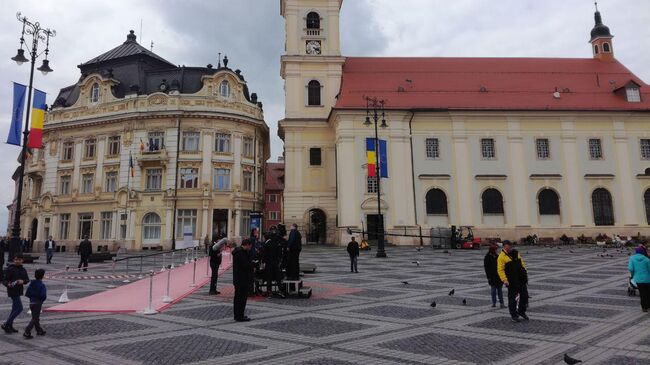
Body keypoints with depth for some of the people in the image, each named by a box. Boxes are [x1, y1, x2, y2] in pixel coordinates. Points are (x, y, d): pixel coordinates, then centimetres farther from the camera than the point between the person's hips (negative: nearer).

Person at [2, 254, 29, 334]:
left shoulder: (23, 270, 9)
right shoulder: (10, 269, -11)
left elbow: (27, 279, 8)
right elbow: (4, 280, -12)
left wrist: (23, 281, -14)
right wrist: (8, 284, -33)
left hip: (19, 291, 8)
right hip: (12, 291, -8)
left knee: (15, 309, 15)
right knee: (19, 308, -10)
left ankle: (9, 326, 26)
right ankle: (6, 325, 1)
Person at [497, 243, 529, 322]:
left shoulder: (515, 253, 9)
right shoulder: (502, 256, -10)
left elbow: (522, 263, 19)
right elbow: (500, 270, -14)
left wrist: (525, 273, 12)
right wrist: (504, 280, -22)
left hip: (521, 279, 6)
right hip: (511, 282, -6)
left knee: (524, 295, 13)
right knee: (512, 298, 0)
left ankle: (521, 311, 32)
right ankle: (514, 315, 13)